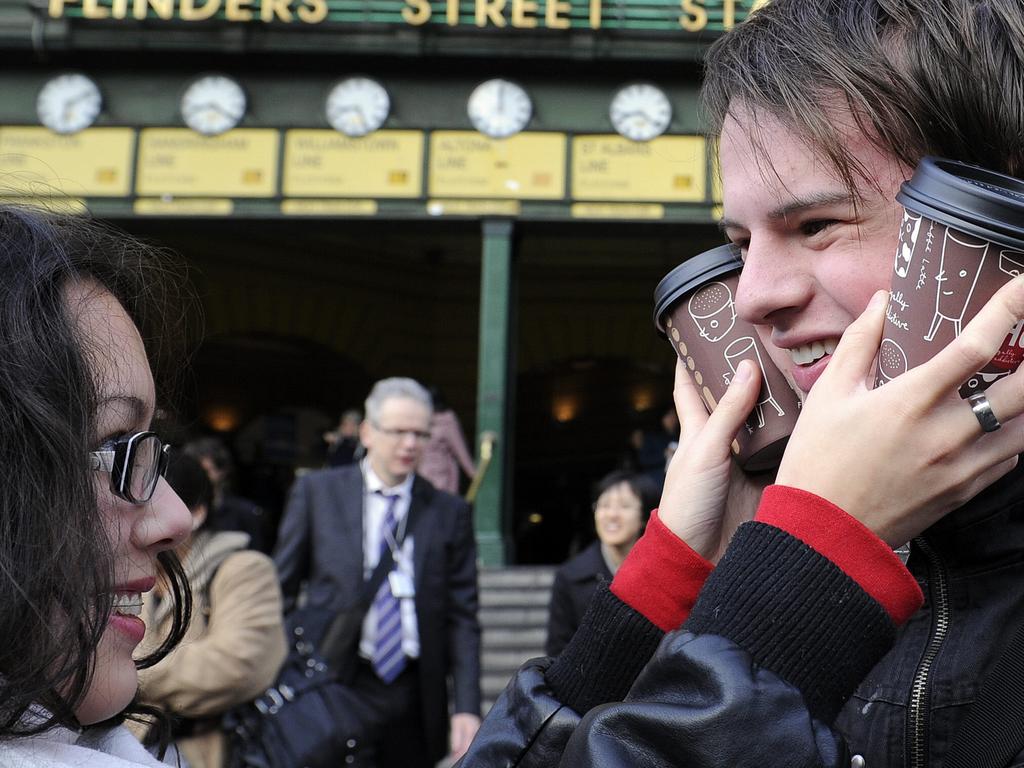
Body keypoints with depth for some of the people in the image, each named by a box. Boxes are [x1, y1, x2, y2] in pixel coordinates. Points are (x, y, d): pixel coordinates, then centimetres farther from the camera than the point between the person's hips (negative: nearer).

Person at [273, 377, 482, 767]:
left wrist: (467, 706, -4)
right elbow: (282, 591, 7)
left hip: (414, 698, 1)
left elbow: (461, 617, 4)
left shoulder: (449, 512, 5)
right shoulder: (316, 491, 3)